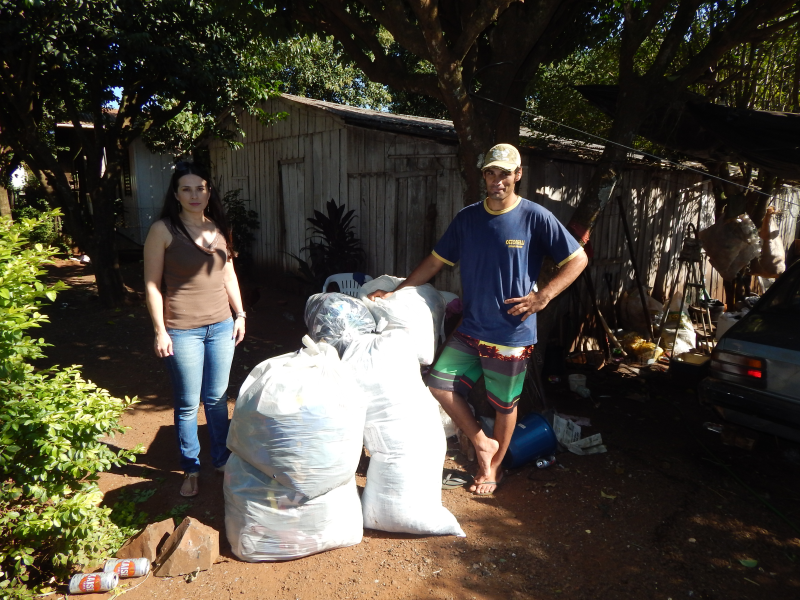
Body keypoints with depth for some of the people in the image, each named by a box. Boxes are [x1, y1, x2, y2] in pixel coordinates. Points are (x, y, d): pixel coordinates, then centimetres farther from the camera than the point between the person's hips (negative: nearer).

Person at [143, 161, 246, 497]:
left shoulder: (219, 228, 7)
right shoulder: (163, 230, -8)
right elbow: (152, 284, -7)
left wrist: (240, 313, 11)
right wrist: (159, 331, -10)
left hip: (221, 325, 4)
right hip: (182, 330, -4)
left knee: (217, 398, 14)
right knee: (188, 404, 7)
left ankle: (221, 458, 32)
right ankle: (191, 468, 25)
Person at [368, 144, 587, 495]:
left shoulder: (536, 218, -9)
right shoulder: (467, 218, 4)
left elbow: (578, 259, -5)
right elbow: (436, 261, 8)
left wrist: (543, 297, -16)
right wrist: (396, 292, 2)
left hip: (512, 336, -4)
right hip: (471, 330, 4)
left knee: (504, 404, 10)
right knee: (438, 383, -3)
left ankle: (494, 466, 36)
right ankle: (482, 443, 19)